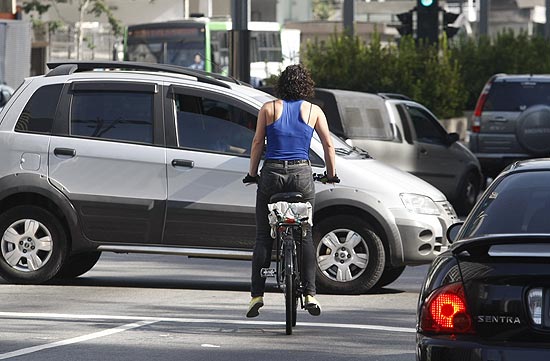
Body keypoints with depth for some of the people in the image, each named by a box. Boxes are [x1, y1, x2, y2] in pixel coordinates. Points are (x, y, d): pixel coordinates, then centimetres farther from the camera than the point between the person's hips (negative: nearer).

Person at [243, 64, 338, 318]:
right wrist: (331, 174, 19)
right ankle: (310, 294, -3)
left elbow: (257, 143, 2)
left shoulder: (268, 109, 5)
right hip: (302, 174, 0)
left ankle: (257, 295, 1)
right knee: (306, 236, 7)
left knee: (263, 237, 6)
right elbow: (328, 144, 7)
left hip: (272, 173, 0)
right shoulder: (314, 111, 6)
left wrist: (252, 173, 10)